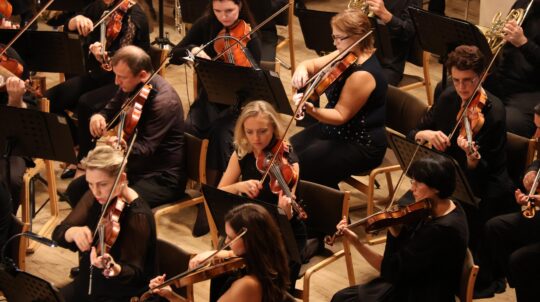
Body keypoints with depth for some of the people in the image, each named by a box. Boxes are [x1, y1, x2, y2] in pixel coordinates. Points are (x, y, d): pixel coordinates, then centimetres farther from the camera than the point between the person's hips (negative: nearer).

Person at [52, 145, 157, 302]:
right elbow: (58, 234, -6)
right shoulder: (94, 198, -1)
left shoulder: (138, 216, -21)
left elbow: (135, 274, -20)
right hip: (87, 284, 7)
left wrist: (114, 268, -42)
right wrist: (73, 232, -28)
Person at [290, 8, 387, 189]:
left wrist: (312, 111, -41)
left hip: (363, 145, -9)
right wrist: (302, 70, -17)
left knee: (302, 166, -20)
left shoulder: (363, 74, -27)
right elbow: (313, 65, 7)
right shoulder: (346, 56, 0)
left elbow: (341, 116, -24)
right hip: (336, 131, 9)